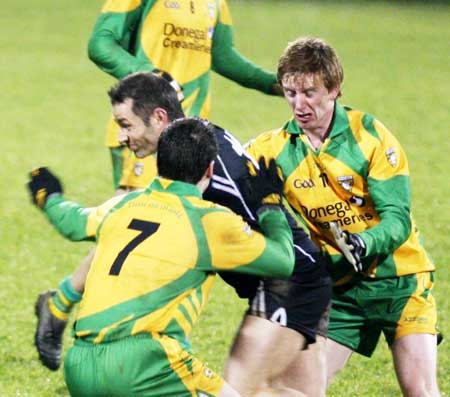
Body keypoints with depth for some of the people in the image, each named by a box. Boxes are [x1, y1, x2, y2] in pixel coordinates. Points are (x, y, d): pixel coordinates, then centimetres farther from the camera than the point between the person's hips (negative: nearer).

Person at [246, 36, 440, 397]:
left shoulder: (369, 134, -13)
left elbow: (397, 218, -17)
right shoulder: (275, 149, -4)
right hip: (341, 287, 3)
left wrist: (365, 245, -36)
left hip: (400, 280, -3)